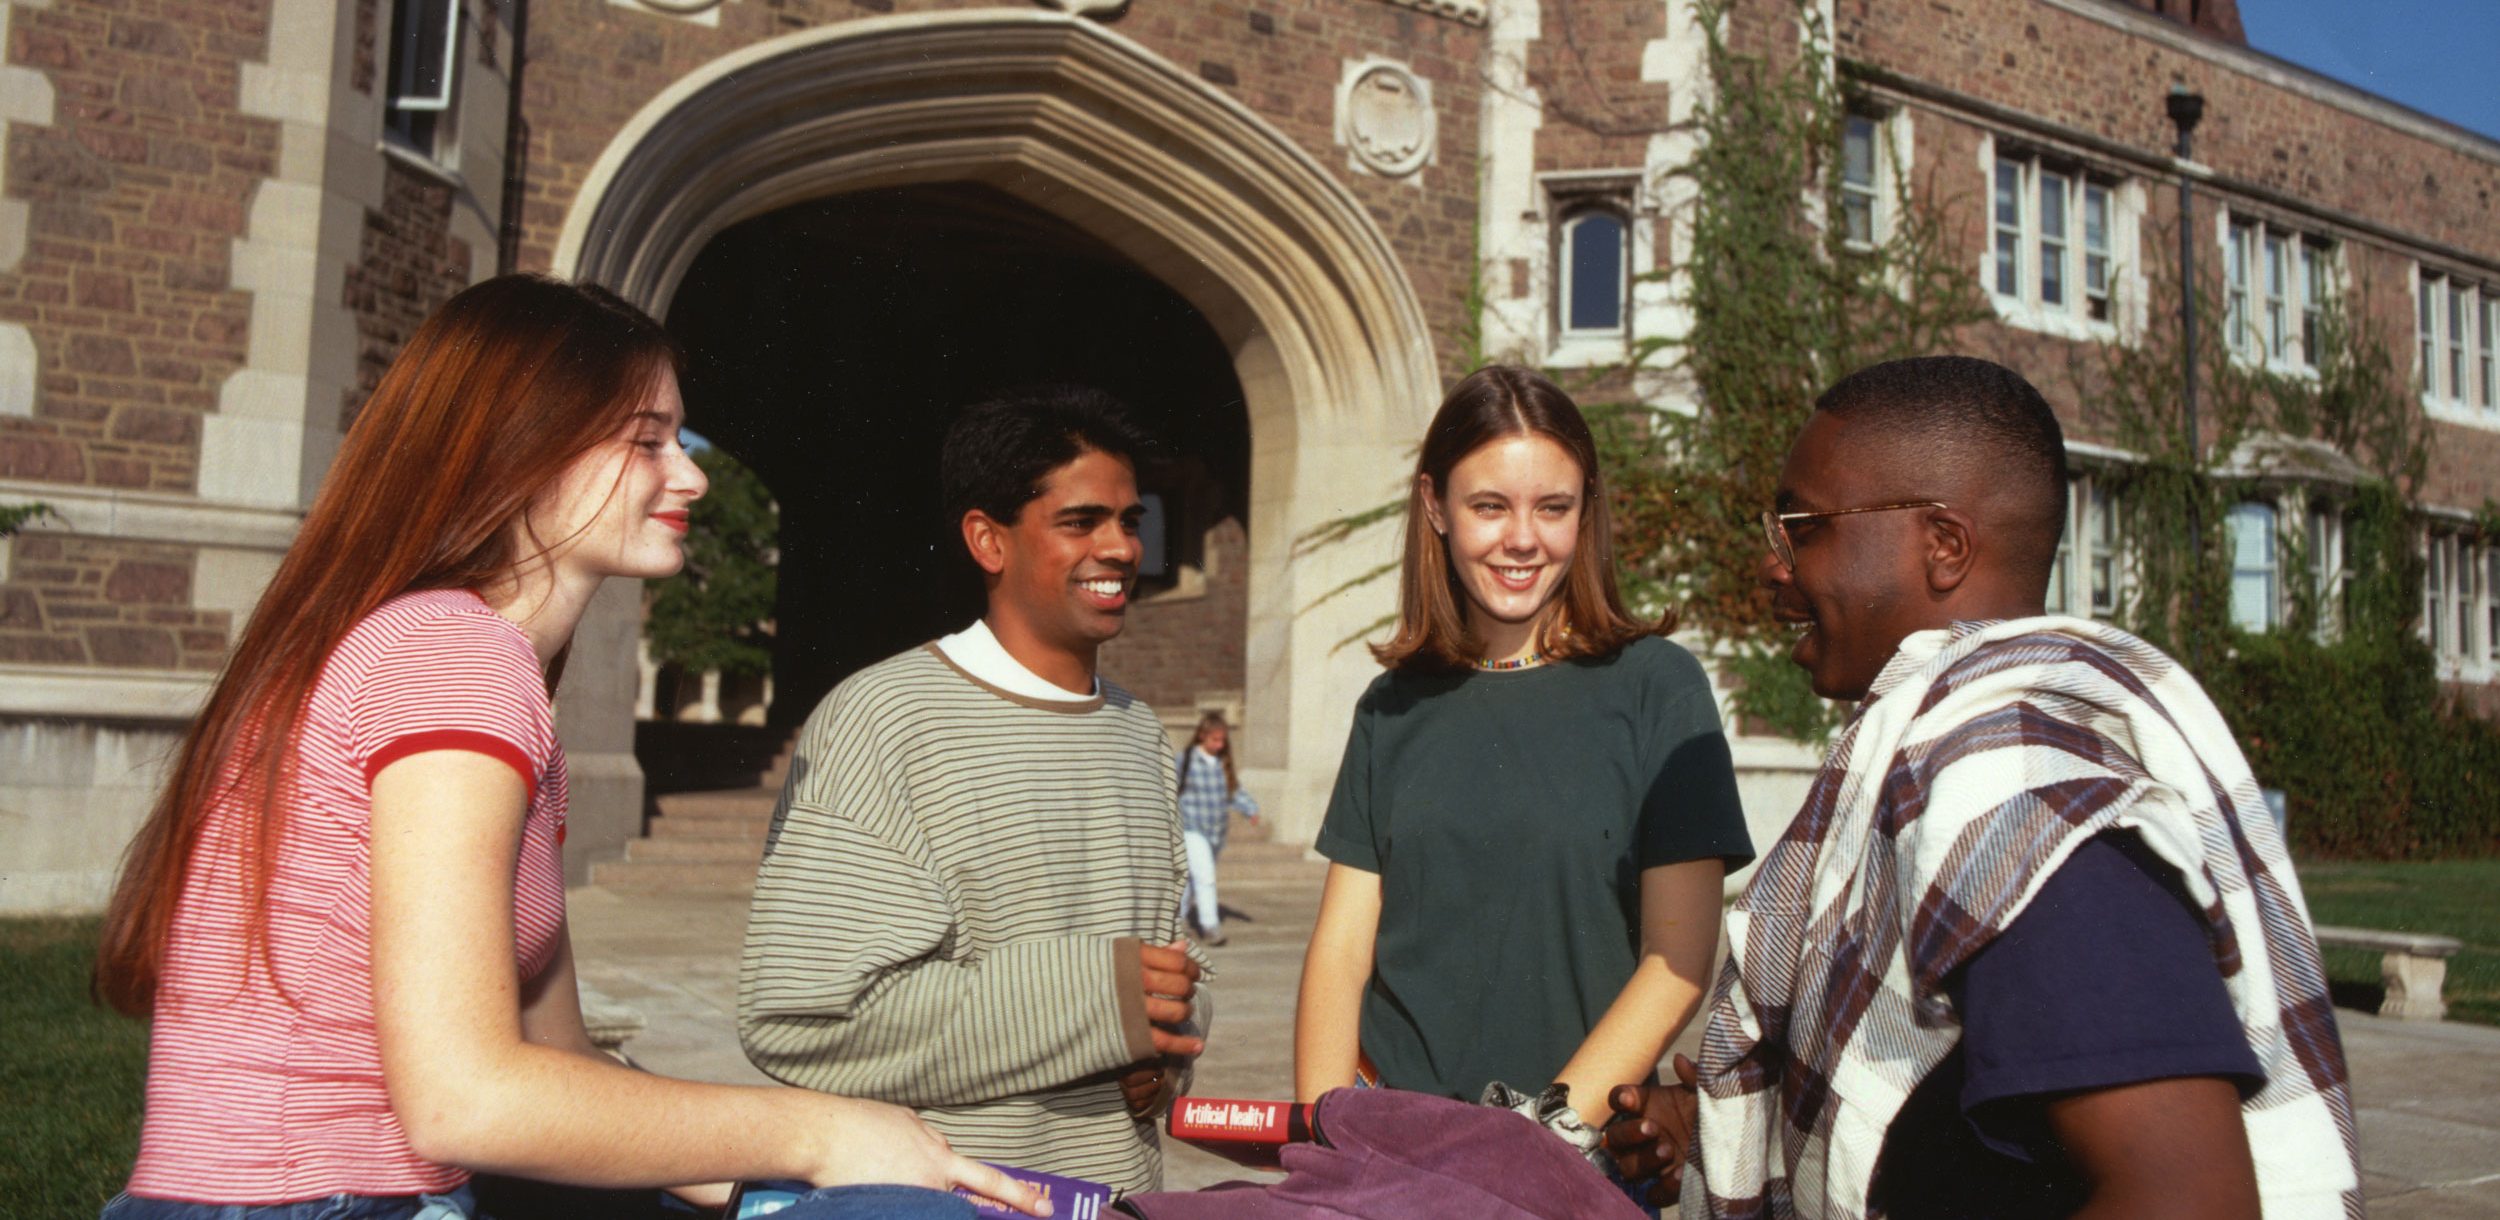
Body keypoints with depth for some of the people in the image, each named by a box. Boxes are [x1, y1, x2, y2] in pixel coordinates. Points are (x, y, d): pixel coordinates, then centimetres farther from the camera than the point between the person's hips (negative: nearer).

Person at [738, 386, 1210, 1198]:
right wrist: (1088, 997, -24)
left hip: (1125, 1186, 7)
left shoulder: (1141, 734, 8)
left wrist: (1163, 1053, -7)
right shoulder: (880, 719, -16)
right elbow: (796, 1019, -22)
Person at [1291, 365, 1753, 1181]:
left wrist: (1551, 1129, -17)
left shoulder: (1655, 687, -5)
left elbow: (1679, 958, -10)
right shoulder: (1394, 708, 5)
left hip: (1583, 1164, -2)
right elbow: (1342, 945, 2)